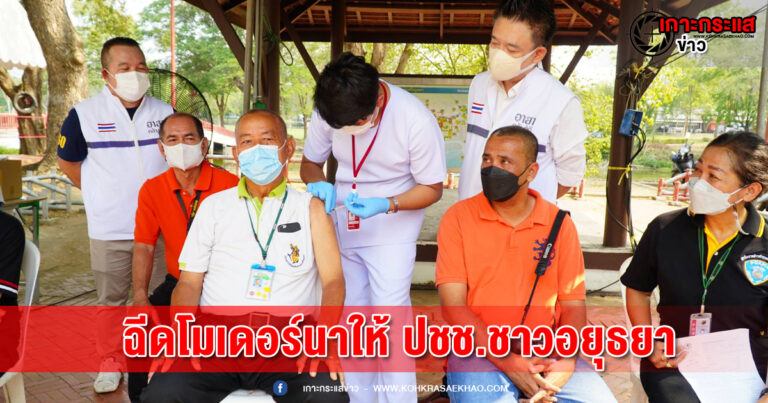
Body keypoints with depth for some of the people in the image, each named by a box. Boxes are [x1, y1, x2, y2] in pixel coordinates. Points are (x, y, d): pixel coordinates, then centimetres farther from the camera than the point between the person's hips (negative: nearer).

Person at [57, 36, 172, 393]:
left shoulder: (164, 112, 1)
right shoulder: (84, 114, -5)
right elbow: (68, 162, 7)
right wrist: (101, 194, 4)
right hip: (110, 228, -1)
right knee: (111, 299, 12)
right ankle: (110, 363, 31)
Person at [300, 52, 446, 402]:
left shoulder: (416, 120, -22)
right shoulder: (327, 112, -13)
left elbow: (432, 188, -12)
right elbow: (309, 163, 2)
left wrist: (387, 205, -29)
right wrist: (320, 185, -21)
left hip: (393, 229, -4)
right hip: (342, 225, 4)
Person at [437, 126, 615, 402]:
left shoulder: (559, 224, 4)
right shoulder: (458, 218, -3)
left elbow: (573, 306, 5)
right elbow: (453, 306, -8)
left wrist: (565, 363, -13)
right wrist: (507, 362, -17)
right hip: (480, 350, -3)